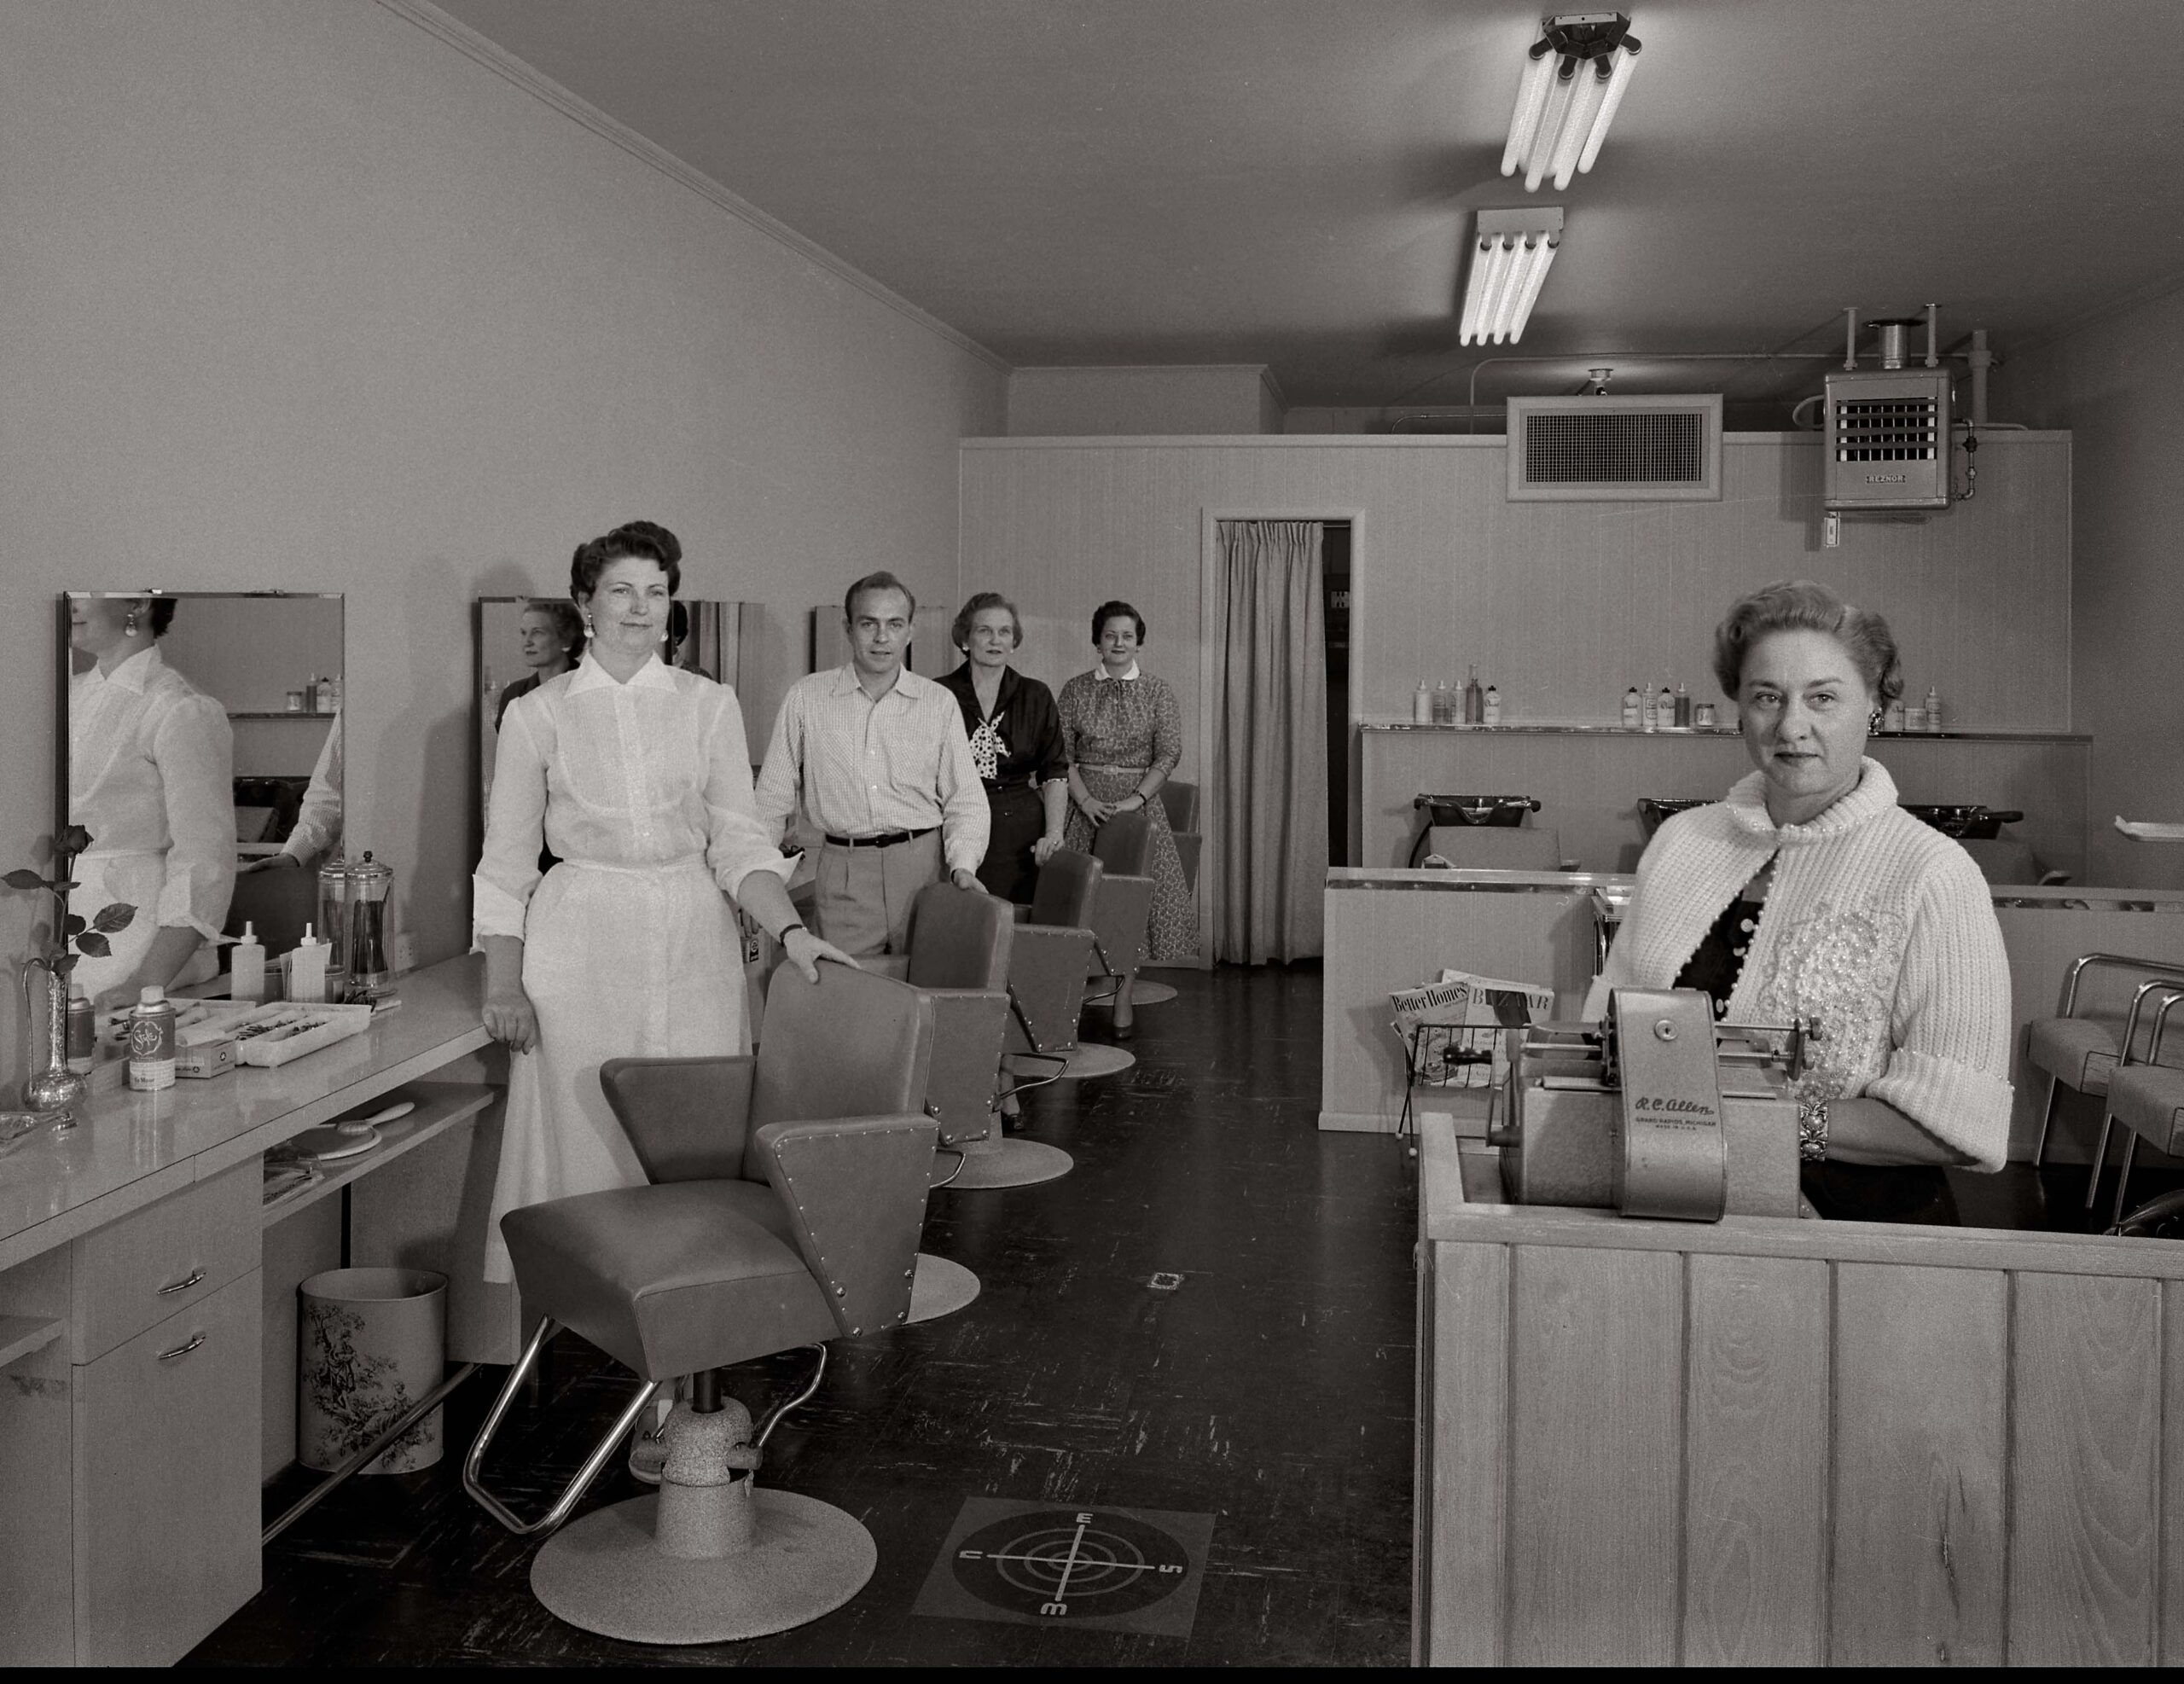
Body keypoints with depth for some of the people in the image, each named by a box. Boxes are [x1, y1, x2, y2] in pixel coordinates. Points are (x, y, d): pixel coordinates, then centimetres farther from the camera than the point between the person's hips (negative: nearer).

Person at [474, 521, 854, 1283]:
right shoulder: (537, 714, 4)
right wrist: (503, 985, -1)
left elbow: (739, 840, 4)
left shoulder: (710, 704, 7)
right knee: (583, 1137, 0)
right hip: (580, 941, -1)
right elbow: (506, 862, 5)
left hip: (692, 940, 1)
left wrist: (790, 929, -11)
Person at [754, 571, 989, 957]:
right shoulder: (805, 698, 4)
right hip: (843, 872, -1)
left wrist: (963, 866, -7)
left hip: (924, 865, 1)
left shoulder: (939, 703, 6)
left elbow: (965, 799, 8)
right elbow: (774, 799, 8)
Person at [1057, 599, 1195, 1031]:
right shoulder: (1075, 690, 6)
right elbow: (1062, 755, 2)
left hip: (1139, 804, -1)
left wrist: (1136, 798, -13)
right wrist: (1086, 801, -11)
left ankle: (1123, 1000, 1)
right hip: (1085, 806, 1)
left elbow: (1169, 754, -2)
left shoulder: (1157, 692, 4)